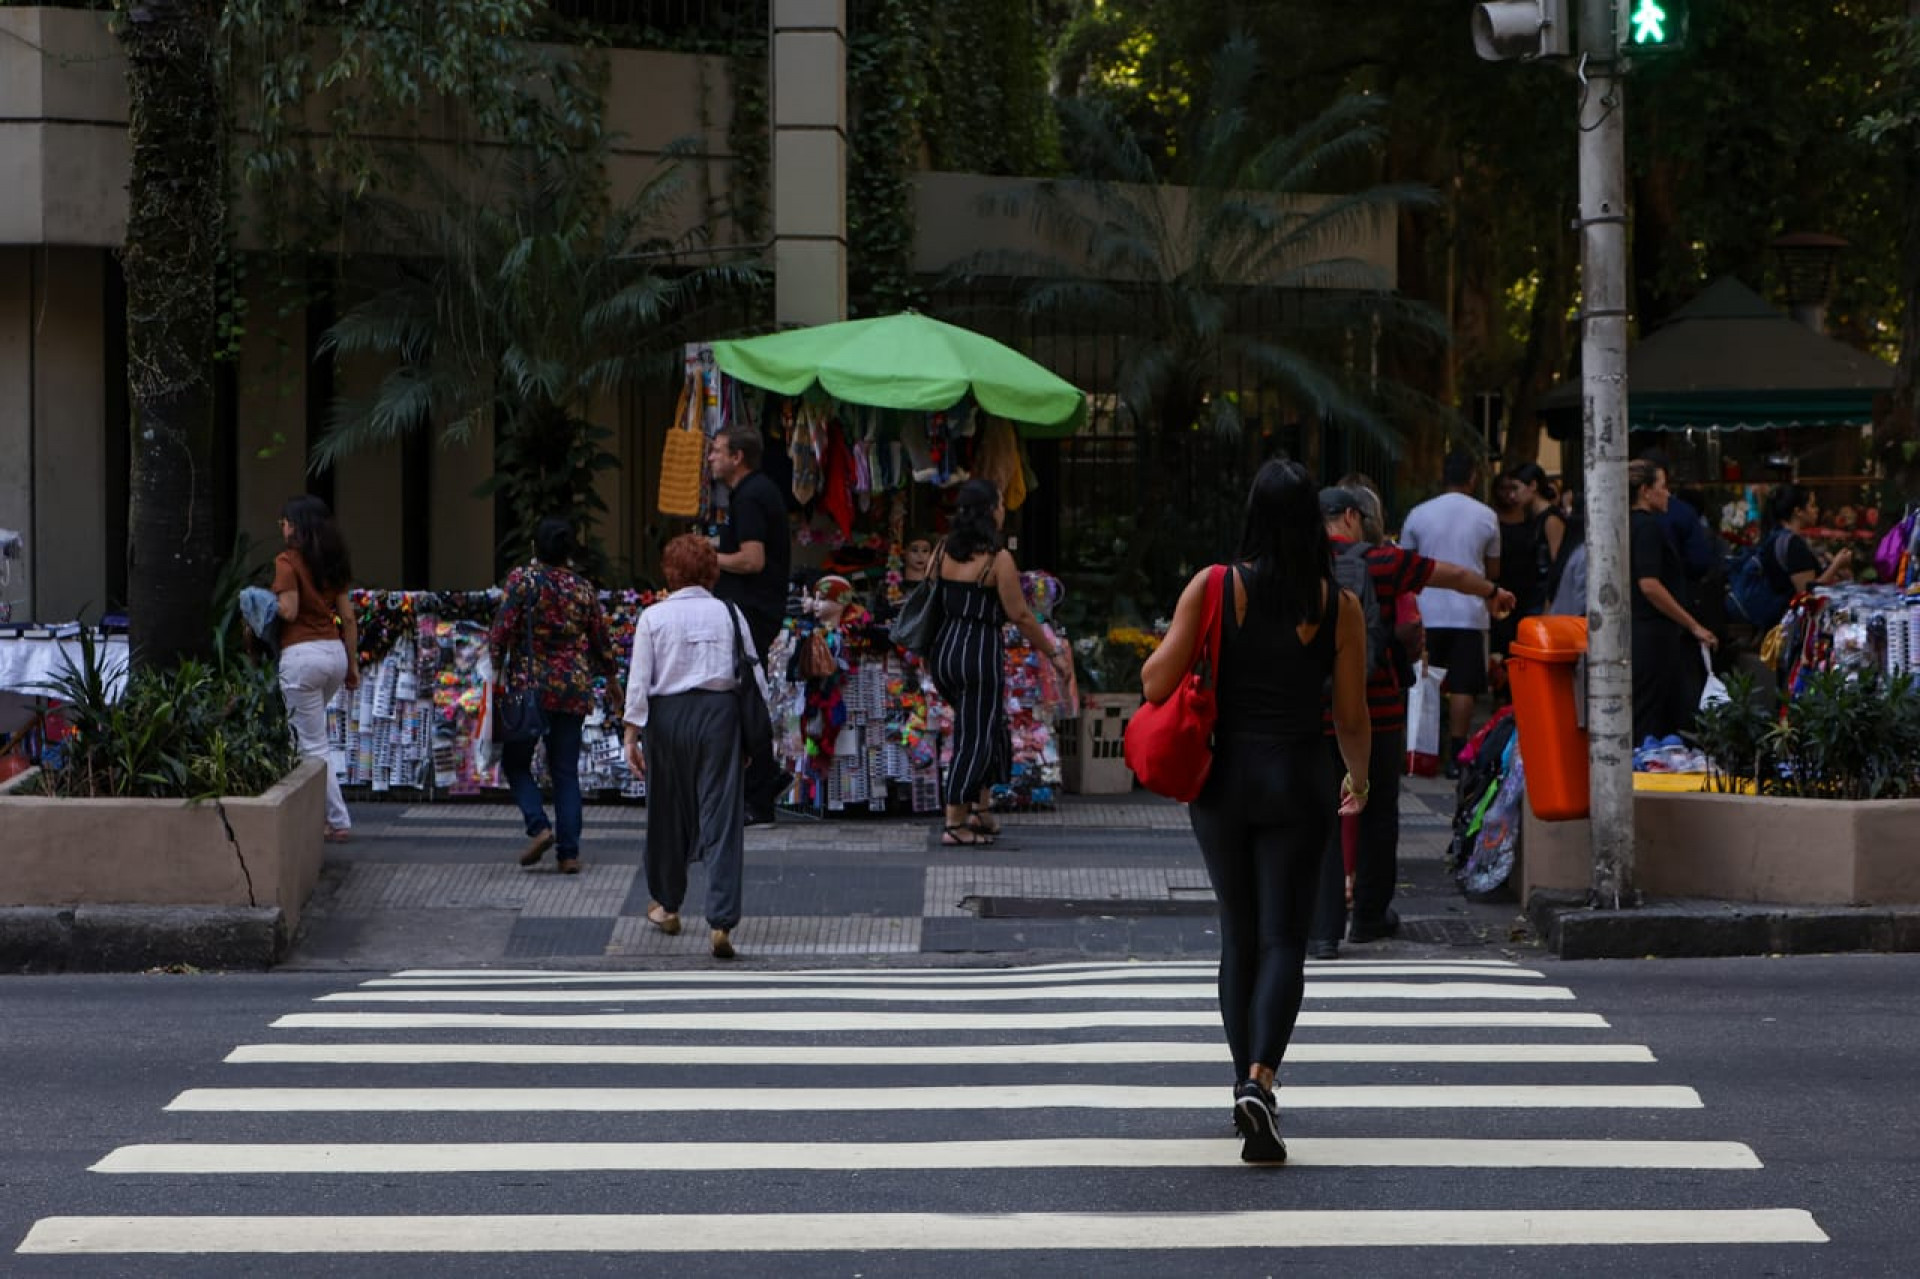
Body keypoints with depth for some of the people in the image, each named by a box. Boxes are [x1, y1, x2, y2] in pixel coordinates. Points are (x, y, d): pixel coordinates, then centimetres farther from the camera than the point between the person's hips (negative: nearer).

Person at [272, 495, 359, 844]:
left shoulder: (288, 561, -10)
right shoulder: (333, 563, 11)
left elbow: (289, 612, -18)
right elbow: (348, 616, 11)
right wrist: (353, 665, 16)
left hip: (301, 654, -7)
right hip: (335, 651, 7)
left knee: (313, 744, -1)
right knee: (303, 733, 22)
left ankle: (339, 822, -1)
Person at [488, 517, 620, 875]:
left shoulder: (522, 580, -6)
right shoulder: (584, 588, 4)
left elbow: (502, 630, -11)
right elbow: (600, 639, 12)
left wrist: (498, 667, 2)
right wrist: (611, 676, 27)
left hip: (529, 684, -3)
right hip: (573, 690, 3)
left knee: (515, 761, 12)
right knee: (566, 771, 7)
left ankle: (539, 826, -8)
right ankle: (569, 852, 2)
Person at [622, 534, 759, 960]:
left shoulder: (653, 617, -4)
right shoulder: (730, 614, 1)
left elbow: (639, 681, -5)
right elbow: (754, 673, 3)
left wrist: (632, 735, 1)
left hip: (668, 716, 0)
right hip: (720, 712, 0)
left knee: (667, 811, 17)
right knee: (722, 817, -2)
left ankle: (666, 905, 34)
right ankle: (721, 921, -12)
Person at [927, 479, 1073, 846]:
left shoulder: (945, 551, 7)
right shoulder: (998, 558, -12)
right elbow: (1020, 615, -10)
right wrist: (1053, 653, 0)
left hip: (943, 650, 7)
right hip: (979, 653, -7)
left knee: (986, 730, 21)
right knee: (975, 737, 0)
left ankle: (978, 809, 23)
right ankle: (954, 823, 0)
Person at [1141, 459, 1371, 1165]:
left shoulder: (1212, 588, -7)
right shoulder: (1339, 606, -6)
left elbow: (1156, 683, -10)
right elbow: (1352, 717, -1)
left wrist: (1162, 649, 13)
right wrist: (1359, 779, 18)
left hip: (1222, 776, 1)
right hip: (1297, 778, -1)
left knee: (1239, 936, 16)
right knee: (1283, 940, 0)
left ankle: (1245, 1083, 23)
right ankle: (1260, 1080, -20)